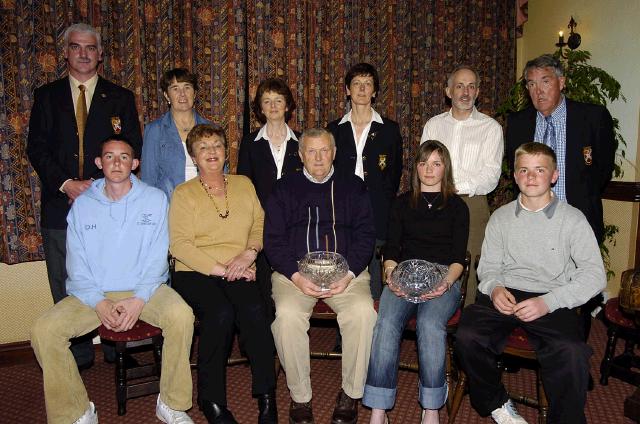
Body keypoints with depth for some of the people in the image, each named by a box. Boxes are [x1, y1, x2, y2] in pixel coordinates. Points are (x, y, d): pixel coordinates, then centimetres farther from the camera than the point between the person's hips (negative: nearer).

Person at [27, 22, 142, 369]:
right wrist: (66, 184, -10)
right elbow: (37, 148, 5)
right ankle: (78, 354, 18)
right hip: (60, 203, 1)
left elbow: (131, 149, 3)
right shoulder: (46, 96, 11)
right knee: (66, 287, 6)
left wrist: (100, 184, -10)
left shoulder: (120, 98, 9)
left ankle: (116, 348, 17)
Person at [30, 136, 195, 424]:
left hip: (145, 289, -2)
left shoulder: (155, 199, 2)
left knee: (181, 315, -31)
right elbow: (76, 264, 2)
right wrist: (99, 303, -14)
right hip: (93, 294, 2)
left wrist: (139, 298, -17)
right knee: (44, 330, -21)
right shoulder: (82, 205, 7)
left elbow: (157, 257, -3)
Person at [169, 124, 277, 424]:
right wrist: (221, 270, -14)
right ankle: (211, 399, -12)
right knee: (220, 312, -31)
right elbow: (179, 245, -5)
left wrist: (249, 252, -9)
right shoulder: (184, 193, 6)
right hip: (195, 273, -2)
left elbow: (261, 225, 13)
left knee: (254, 310, -29)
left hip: (240, 272, 2)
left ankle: (266, 394, -14)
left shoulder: (244, 184, 18)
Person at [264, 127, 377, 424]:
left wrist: (349, 274, -10)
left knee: (363, 311, -28)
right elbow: (273, 240, 4)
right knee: (287, 314, -29)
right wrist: (297, 277, -12)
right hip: (294, 271, 0)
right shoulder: (284, 189, 12)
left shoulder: (353, 186, 14)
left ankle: (351, 393, -8)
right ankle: (300, 396, -9)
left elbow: (365, 235, 6)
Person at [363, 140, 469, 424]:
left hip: (442, 280, -1)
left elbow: (458, 257, 6)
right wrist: (391, 274, -9)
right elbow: (391, 248, 12)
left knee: (430, 324, -33)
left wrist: (446, 282, -14)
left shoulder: (457, 206, 15)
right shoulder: (402, 204, 20)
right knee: (386, 323, -29)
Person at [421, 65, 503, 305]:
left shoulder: (490, 128, 7)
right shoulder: (433, 125, 16)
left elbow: (491, 176, -1)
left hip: (472, 206, -2)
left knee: (470, 271, -8)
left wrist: (457, 187, -12)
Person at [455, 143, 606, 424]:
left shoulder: (572, 219, 4)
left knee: (571, 352, -33)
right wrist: (494, 288, -8)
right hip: (504, 296, 3)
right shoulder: (501, 217, 15)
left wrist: (548, 302, -16)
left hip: (552, 302, -2)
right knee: (467, 336, -26)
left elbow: (594, 274, -2)